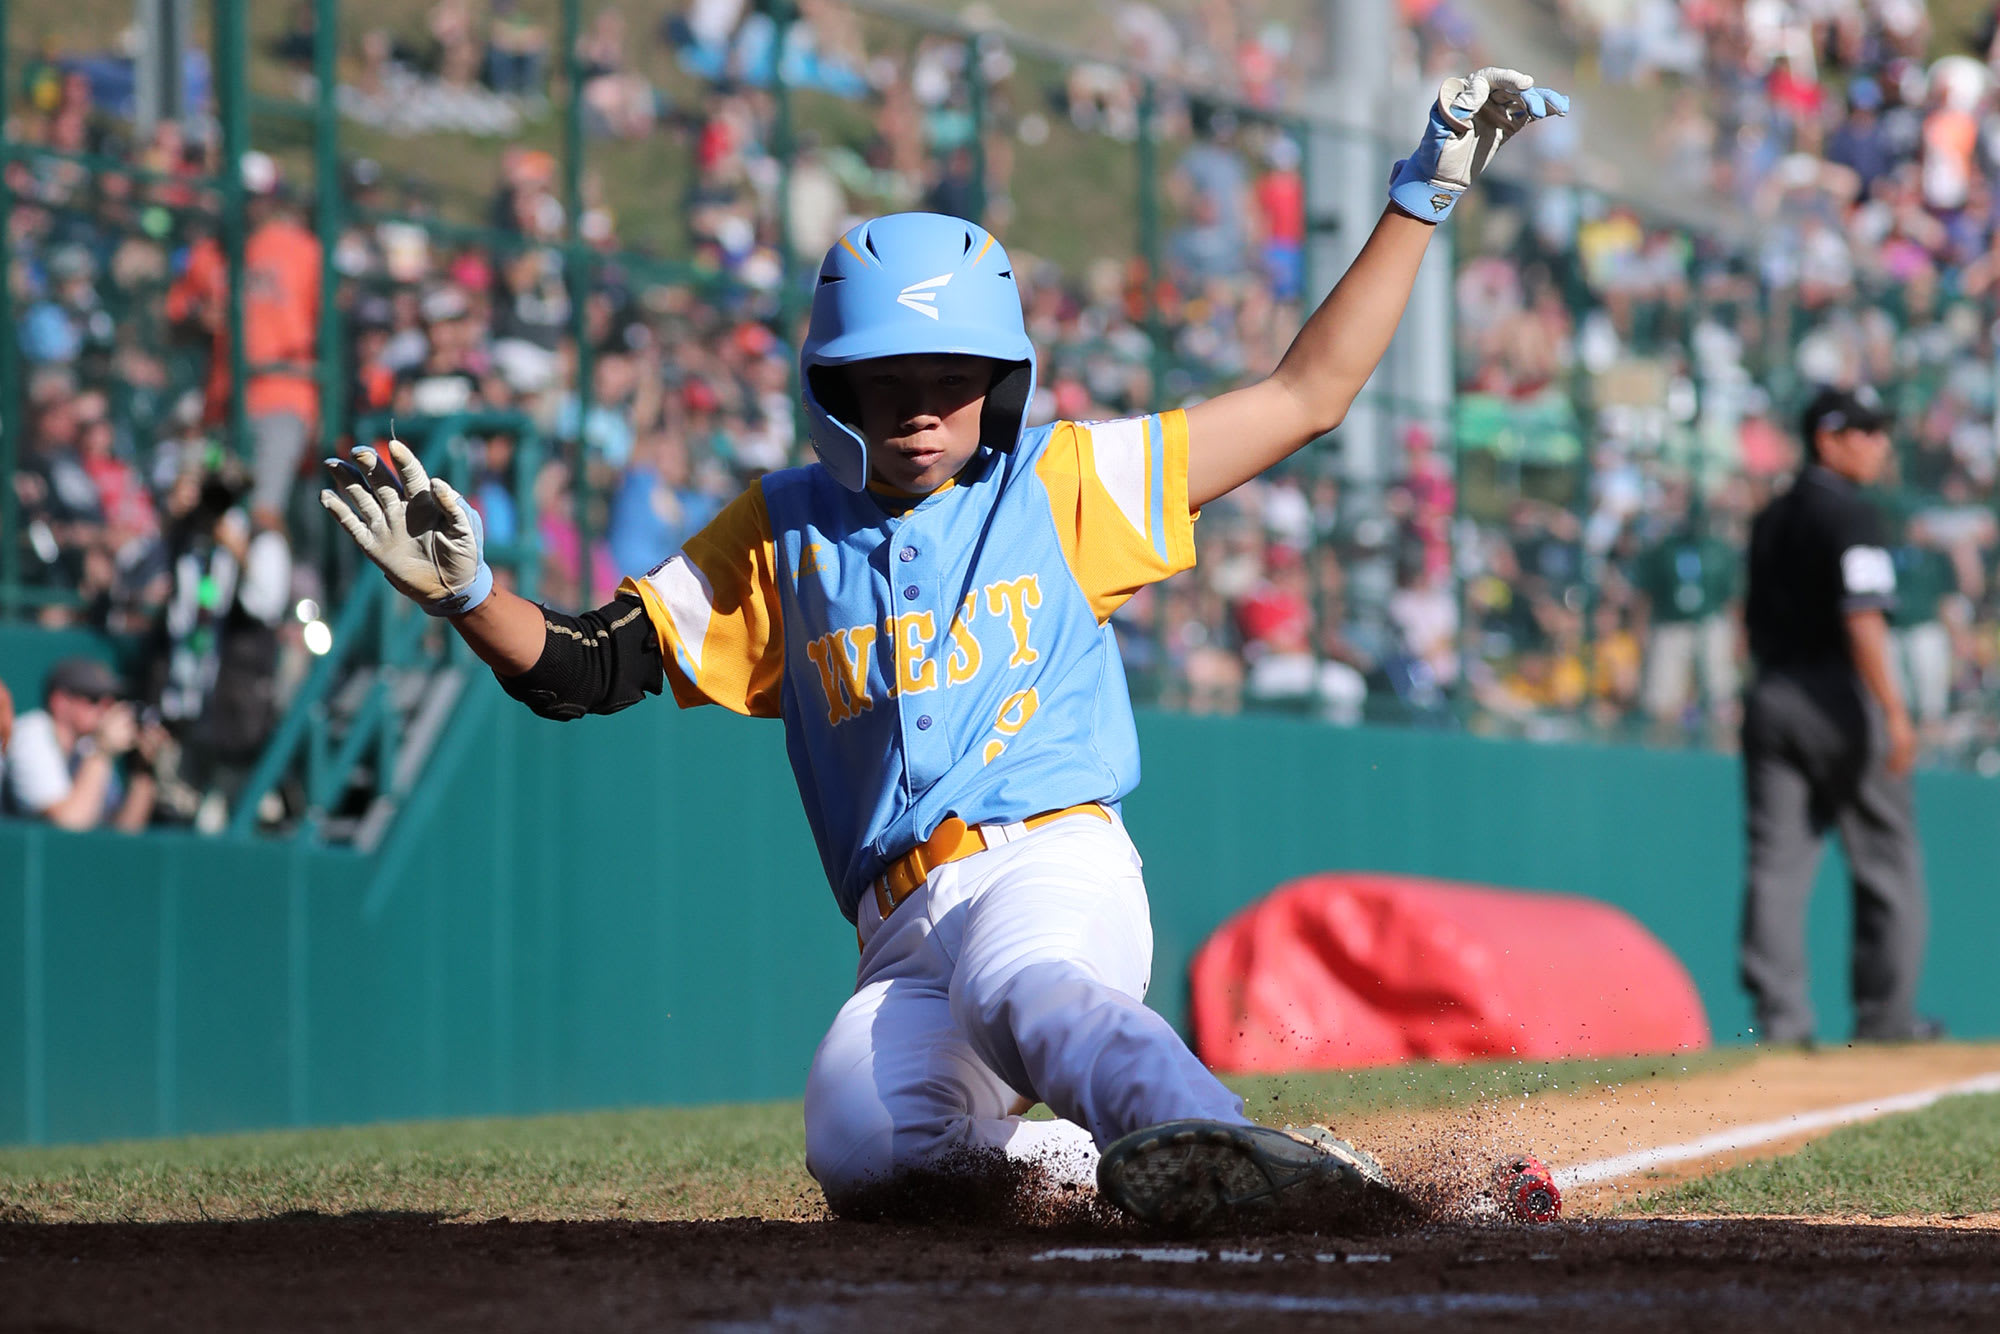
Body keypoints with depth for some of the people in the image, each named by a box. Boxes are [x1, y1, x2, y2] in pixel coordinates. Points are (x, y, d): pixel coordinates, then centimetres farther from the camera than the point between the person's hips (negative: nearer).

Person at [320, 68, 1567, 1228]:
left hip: (1058, 867, -3)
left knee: (1015, 985, -41)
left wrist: (1424, 195, 14)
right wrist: (462, 585, -6)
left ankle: (1205, 1140, -66)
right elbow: (576, 670, 14)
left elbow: (1305, 396, 17)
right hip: (905, 934, 3)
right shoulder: (784, 536, 18)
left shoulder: (1063, 485, 14)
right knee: (858, 1158, -30)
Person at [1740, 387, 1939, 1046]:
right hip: (1839, 698, -7)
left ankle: (1779, 1014, -4)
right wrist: (1895, 712, -21)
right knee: (1886, 857, 4)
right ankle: (1885, 1012, 6)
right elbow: (1862, 619, -20)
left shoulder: (1770, 519, 14)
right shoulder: (1850, 513, -10)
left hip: (1770, 696, 7)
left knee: (1777, 861, 2)